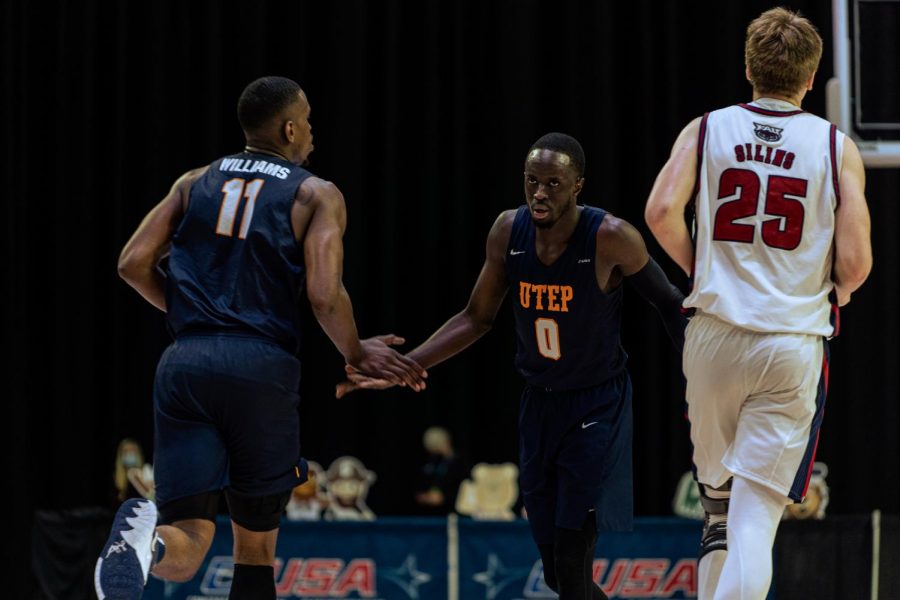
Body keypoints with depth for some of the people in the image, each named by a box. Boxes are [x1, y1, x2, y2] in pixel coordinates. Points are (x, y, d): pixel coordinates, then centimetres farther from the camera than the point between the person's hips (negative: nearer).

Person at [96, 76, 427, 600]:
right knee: (256, 548, 14)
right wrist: (357, 355, 12)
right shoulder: (318, 196, 5)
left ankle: (144, 536, -38)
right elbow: (325, 297, -6)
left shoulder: (195, 182, 17)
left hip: (185, 364, 3)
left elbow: (134, 264, 10)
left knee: (186, 550, -1)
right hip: (261, 367, -3)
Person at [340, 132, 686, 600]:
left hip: (597, 405, -5)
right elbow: (477, 319, 5)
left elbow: (669, 304, -7)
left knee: (571, 562, -14)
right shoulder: (508, 232, -7)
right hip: (539, 403, 5)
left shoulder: (610, 238, -21)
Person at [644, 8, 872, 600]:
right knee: (756, 517, -7)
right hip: (794, 343, -2)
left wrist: (697, 267, 9)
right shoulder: (837, 147, -1)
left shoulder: (706, 130, 4)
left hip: (716, 335, 2)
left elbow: (661, 212, -10)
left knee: (717, 490, 26)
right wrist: (836, 293, 16)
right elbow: (856, 260, -8)